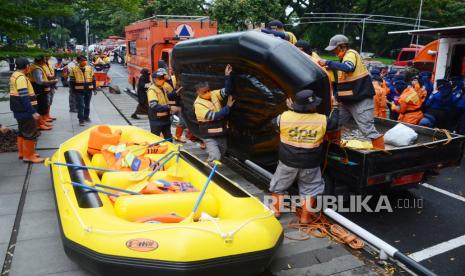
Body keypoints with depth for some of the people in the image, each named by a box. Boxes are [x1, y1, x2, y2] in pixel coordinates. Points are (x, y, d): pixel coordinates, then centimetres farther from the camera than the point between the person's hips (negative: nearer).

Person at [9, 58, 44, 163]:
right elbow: (24, 97, -26)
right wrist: (33, 112, -28)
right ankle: (28, 156, 4)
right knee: (30, 133, -2)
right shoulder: (21, 78, -19)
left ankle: (22, 152, 30)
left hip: (19, 110, 10)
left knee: (23, 132, 20)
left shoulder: (15, 75, 13)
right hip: (25, 111, -10)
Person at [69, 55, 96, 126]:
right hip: (79, 91, -3)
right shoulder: (74, 69, -3)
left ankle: (86, 117, 29)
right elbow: (72, 81, 0)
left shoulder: (90, 68, 5)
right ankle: (81, 119, 2)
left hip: (88, 90, 3)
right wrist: (73, 91, -2)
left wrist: (94, 89, 6)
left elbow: (93, 79, 10)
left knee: (87, 105, 14)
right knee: (80, 105, -4)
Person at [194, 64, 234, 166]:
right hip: (210, 136, -6)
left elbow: (226, 91, -12)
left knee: (222, 154, 20)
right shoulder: (198, 104, -19)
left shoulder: (213, 94, -2)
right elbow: (213, 116, -25)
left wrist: (227, 76, -24)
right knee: (215, 158, -14)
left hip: (221, 133, 6)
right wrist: (228, 107, -20)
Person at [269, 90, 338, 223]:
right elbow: (333, 123, 11)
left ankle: (275, 211, 28)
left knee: (278, 186, 21)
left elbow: (274, 122, 8)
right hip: (310, 165, 0)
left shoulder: (285, 117, -14)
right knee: (310, 189, 20)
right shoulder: (322, 120, -11)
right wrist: (335, 108, 27)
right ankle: (305, 216, 21)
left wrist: (289, 110, 18)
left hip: (288, 162, 0)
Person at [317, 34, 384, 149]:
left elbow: (347, 68, -35)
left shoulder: (351, 54, -11)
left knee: (368, 129, -11)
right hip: (348, 100, 10)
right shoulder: (344, 58, 16)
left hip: (361, 100, -9)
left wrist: (327, 63, -30)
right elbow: (341, 79, 19)